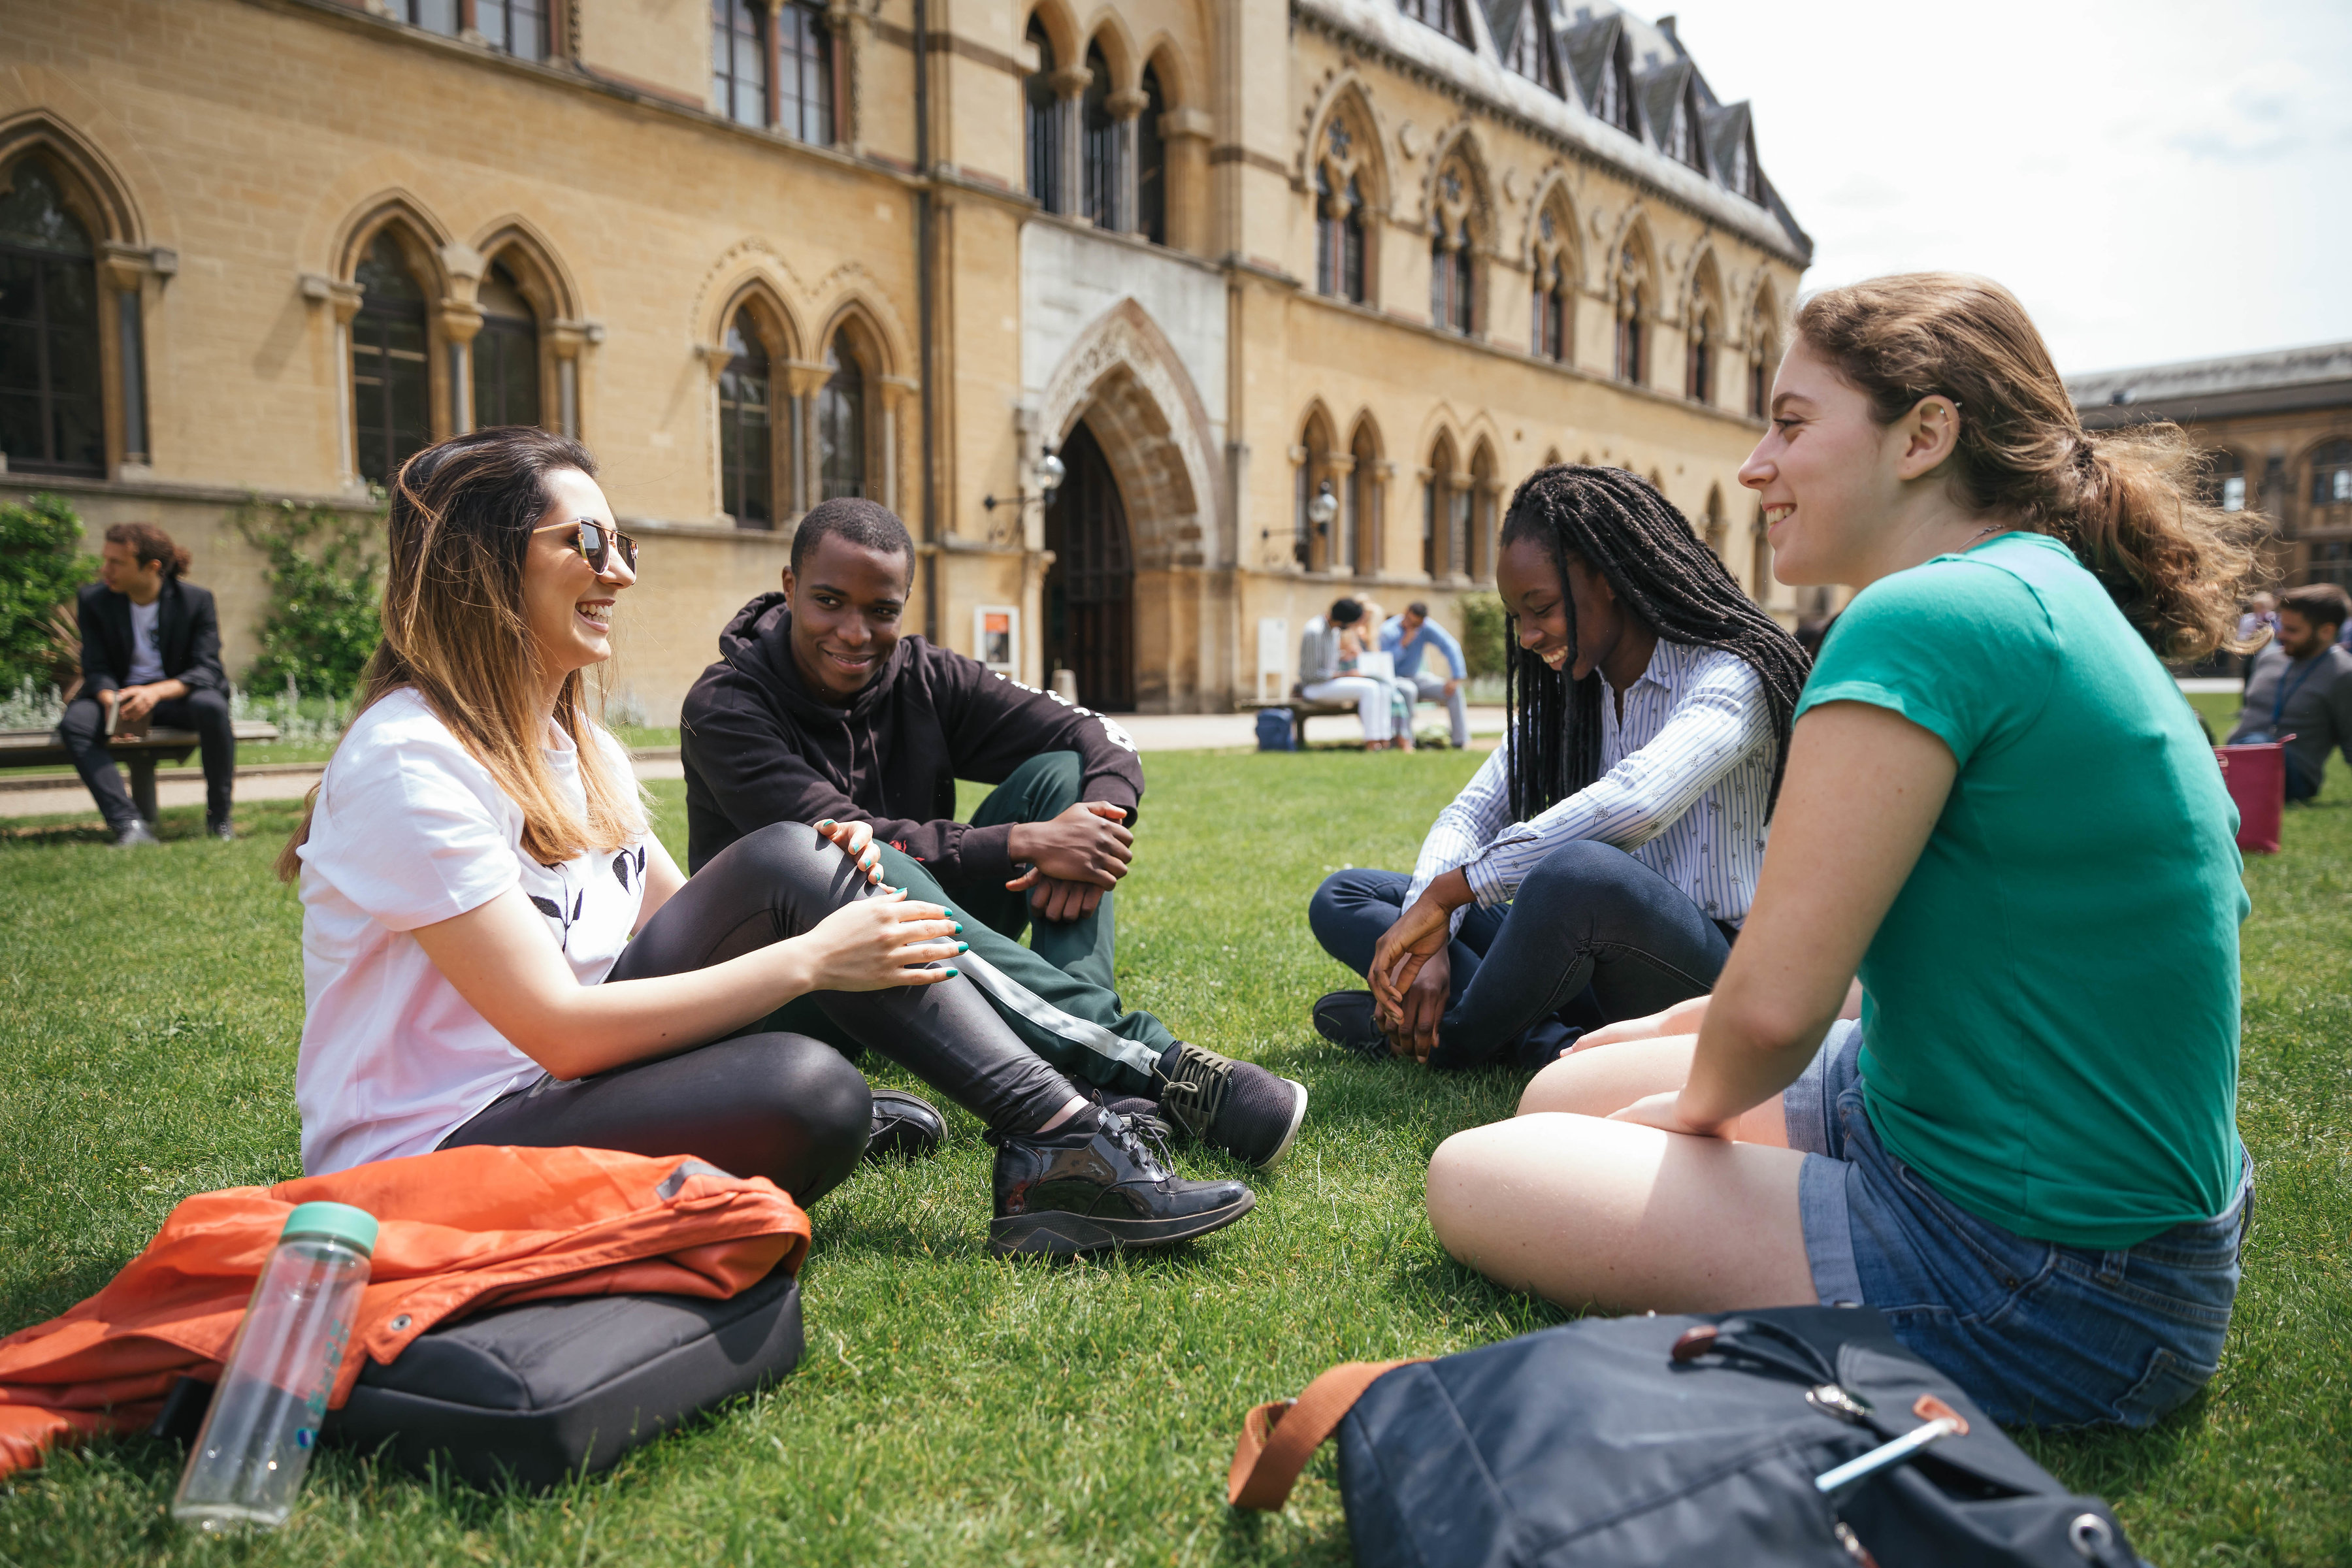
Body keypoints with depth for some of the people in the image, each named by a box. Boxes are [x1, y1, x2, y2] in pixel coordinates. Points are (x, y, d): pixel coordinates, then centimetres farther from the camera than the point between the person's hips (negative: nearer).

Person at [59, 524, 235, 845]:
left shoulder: (197, 599, -7)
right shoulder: (93, 600, -1)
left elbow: (207, 668, -13)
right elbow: (96, 670, -3)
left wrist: (157, 692, -33)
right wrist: (111, 701, -28)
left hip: (176, 695, -2)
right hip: (120, 694, 2)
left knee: (212, 706, -37)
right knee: (74, 724, -31)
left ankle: (219, 819, -21)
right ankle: (129, 825, -36)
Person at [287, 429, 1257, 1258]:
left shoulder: (576, 746, 9)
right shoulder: (408, 763, -19)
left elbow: (688, 928, 7)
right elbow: (557, 1030, -24)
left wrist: (829, 896, -13)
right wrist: (809, 959, -24)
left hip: (570, 1076, 8)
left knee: (785, 861, -14)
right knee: (809, 1089, -34)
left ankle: (1061, 1139, -15)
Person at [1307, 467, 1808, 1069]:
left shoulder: (1729, 677, -13)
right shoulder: (1562, 695, 12)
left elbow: (1634, 803, -32)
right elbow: (1470, 814, 5)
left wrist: (1447, 891, -30)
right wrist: (1428, 944, -15)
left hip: (1702, 967, -7)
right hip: (1583, 956, 7)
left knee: (1581, 872, -41)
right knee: (1340, 899, 2)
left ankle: (1448, 1041, -12)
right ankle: (1544, 1043, -19)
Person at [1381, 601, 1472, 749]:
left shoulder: (1427, 627, -9)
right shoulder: (1388, 631, -18)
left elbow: (1450, 647, -10)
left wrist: (1456, 678, -18)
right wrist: (1403, 644, -32)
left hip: (1417, 677, 5)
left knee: (1454, 690, -15)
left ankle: (1461, 742, -14)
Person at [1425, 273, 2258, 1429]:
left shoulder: (1925, 620, -24)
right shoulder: (2058, 598, 9)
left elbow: (1774, 1005, -26)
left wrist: (1698, 1104, -3)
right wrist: (1667, 1033, 16)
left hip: (2055, 1289, -10)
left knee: (1473, 1181, -5)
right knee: (1561, 1094, 15)